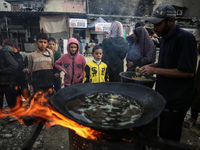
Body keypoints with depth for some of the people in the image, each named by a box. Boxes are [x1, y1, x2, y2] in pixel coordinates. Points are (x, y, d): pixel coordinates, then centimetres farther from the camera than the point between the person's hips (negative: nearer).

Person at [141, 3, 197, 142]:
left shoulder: (185, 38, -18)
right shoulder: (164, 38, 9)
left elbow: (187, 72, -23)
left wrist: (155, 70, -19)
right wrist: (152, 66, 3)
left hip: (176, 100, -8)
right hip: (163, 96, 8)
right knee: (162, 136, 23)